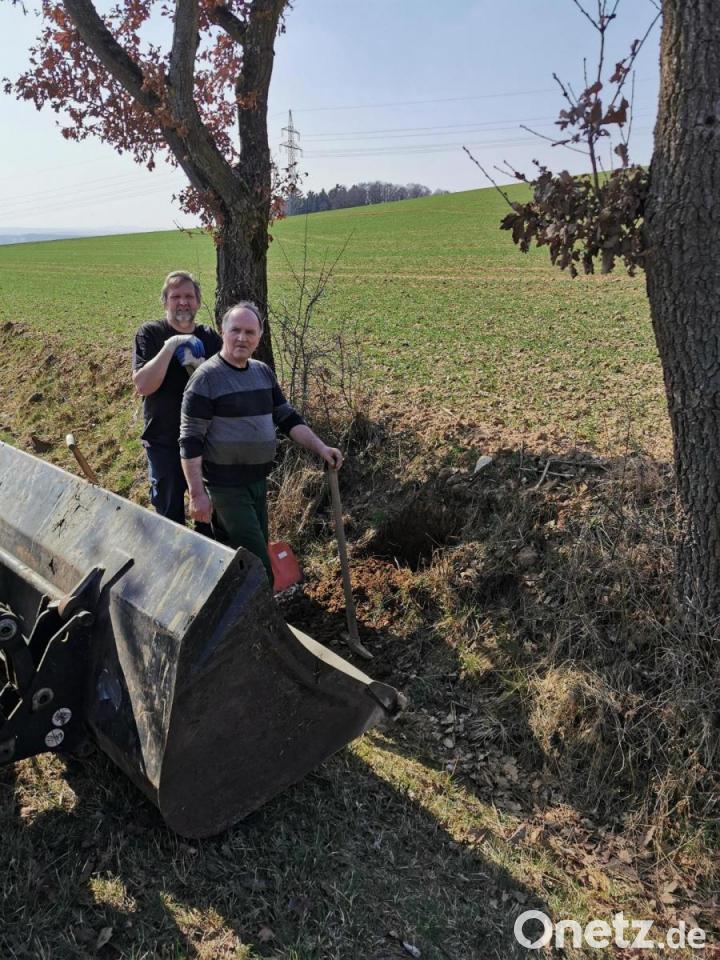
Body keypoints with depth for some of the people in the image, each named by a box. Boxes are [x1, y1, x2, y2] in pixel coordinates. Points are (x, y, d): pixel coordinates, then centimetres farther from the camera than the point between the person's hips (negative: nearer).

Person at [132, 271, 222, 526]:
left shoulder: (210, 338, 3)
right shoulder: (150, 334, -6)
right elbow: (143, 385, -19)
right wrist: (170, 346, -24)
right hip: (164, 444, -3)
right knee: (170, 513, 10)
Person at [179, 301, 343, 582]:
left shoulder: (263, 373, 8)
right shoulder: (206, 378, -13)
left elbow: (287, 417, 13)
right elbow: (190, 440, -14)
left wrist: (320, 447, 0)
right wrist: (197, 494, -18)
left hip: (258, 481, 7)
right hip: (225, 486, -7)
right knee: (258, 567, -7)